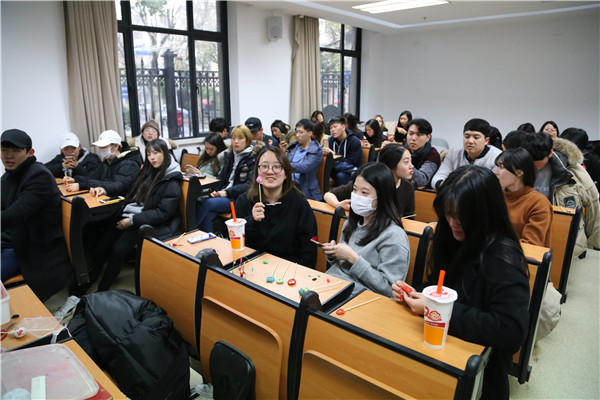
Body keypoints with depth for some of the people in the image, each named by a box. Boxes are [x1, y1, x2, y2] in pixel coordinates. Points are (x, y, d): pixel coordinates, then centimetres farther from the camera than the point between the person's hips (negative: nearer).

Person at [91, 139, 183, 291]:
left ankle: (102, 289, -12)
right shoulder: (147, 172, 15)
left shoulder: (171, 184, -7)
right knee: (101, 246, -14)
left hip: (147, 223, -7)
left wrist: (132, 220, -16)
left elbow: (162, 213, -13)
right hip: (128, 215, 7)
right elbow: (124, 187, 27)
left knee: (118, 250, -24)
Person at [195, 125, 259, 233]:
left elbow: (250, 185, -12)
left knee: (207, 203, -27)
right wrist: (214, 189, -4)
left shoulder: (254, 158, -4)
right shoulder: (229, 155, 18)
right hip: (224, 195, 6)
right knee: (207, 214, -25)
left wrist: (227, 192, -17)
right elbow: (221, 177, 18)